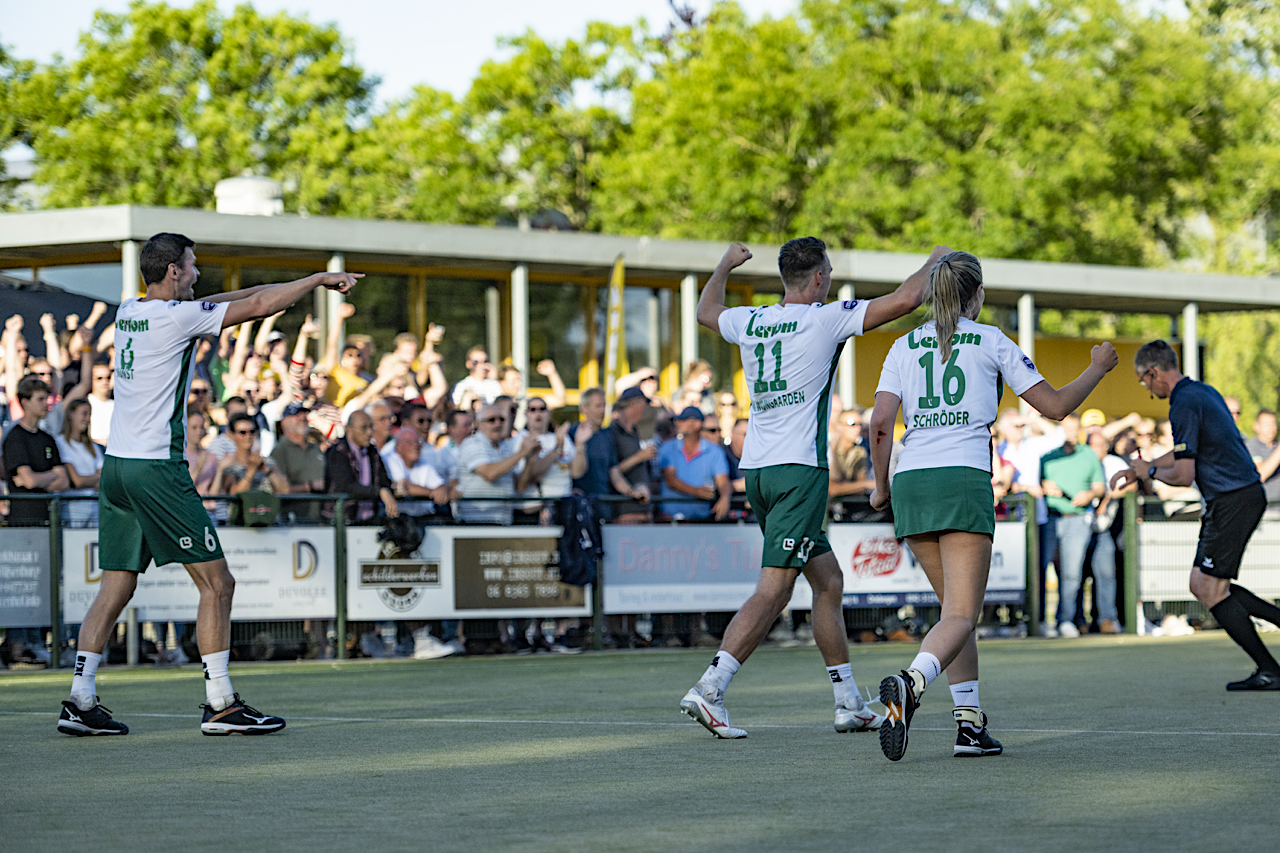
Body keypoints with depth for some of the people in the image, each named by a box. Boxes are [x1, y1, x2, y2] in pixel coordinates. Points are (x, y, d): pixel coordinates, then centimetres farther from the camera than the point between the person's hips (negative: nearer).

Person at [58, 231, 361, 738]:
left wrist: (260, 291, 25)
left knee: (115, 587, 10)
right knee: (216, 583, -2)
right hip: (155, 468, -8)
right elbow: (256, 308, -6)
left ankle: (80, 701, 4)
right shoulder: (176, 317, -11)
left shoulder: (128, 312, 12)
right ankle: (220, 705, -2)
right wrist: (318, 280, 5)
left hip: (116, 465, 8)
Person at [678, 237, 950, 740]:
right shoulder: (825, 320, -7)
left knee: (829, 581, 15)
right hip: (798, 469, -8)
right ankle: (709, 689, -20)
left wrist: (726, 266, 50)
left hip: (756, 468, 8)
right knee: (773, 590, -11)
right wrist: (934, 264, 11)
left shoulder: (749, 323, 10)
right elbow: (906, 299, -8)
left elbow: (706, 312, 33)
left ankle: (849, 703, 18)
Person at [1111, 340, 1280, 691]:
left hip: (1231, 501, -10)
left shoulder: (1184, 406, -16)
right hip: (1248, 493, 10)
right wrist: (1138, 471, 30)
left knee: (1211, 589, -5)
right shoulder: (1203, 392, 16)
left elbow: (1183, 475, -19)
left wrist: (1150, 473, 1)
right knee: (1202, 586, 12)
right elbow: (1185, 453, 30)